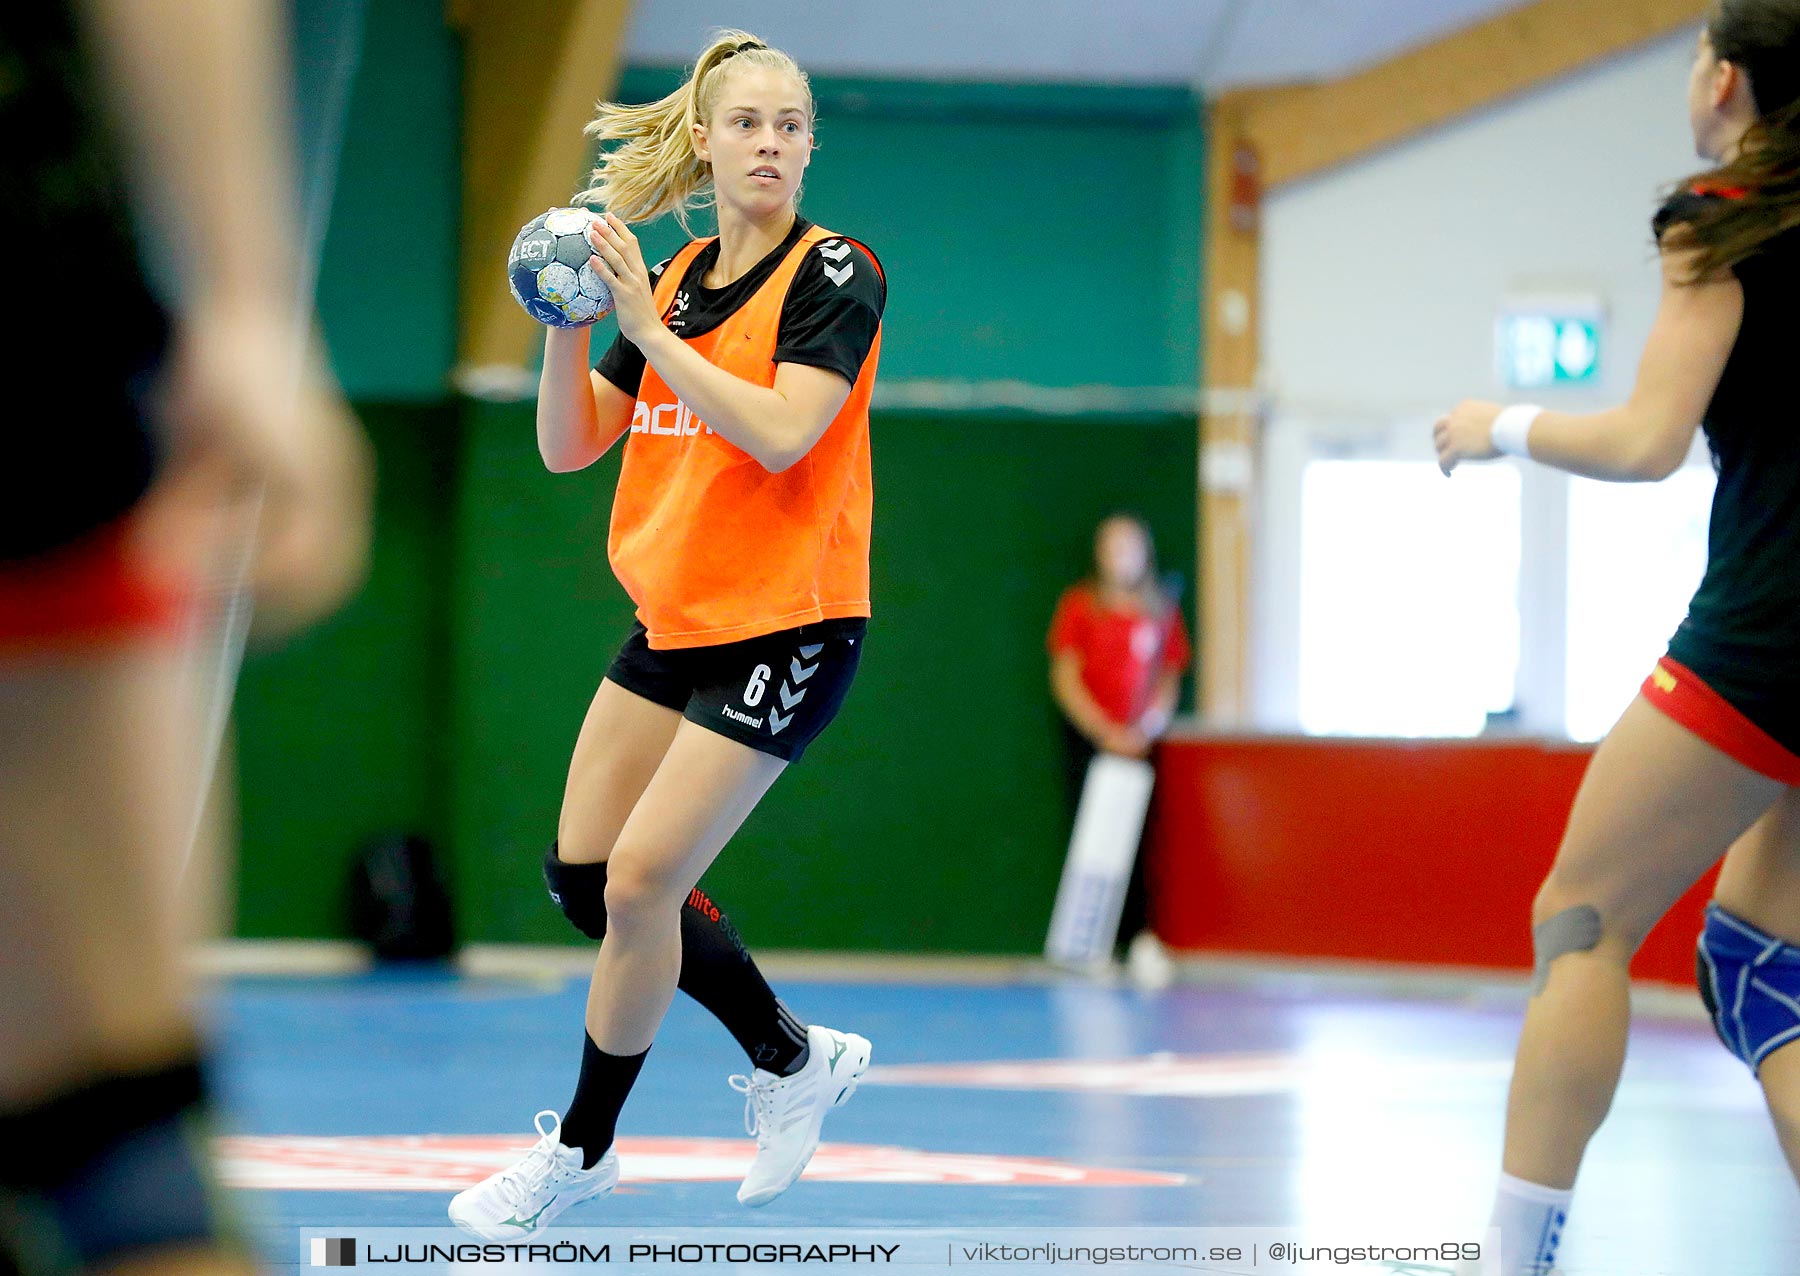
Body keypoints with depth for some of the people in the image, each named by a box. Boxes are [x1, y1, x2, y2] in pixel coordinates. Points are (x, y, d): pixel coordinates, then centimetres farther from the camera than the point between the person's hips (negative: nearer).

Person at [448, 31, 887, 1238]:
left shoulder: (837, 276, -11)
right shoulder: (673, 279, 8)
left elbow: (781, 432, -25)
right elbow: (569, 446, 7)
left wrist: (647, 329, -24)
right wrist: (569, 322, -9)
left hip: (788, 629, -8)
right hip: (675, 623, 8)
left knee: (640, 883, -10)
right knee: (584, 873, 7)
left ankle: (582, 1150, 8)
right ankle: (795, 1057, 23)